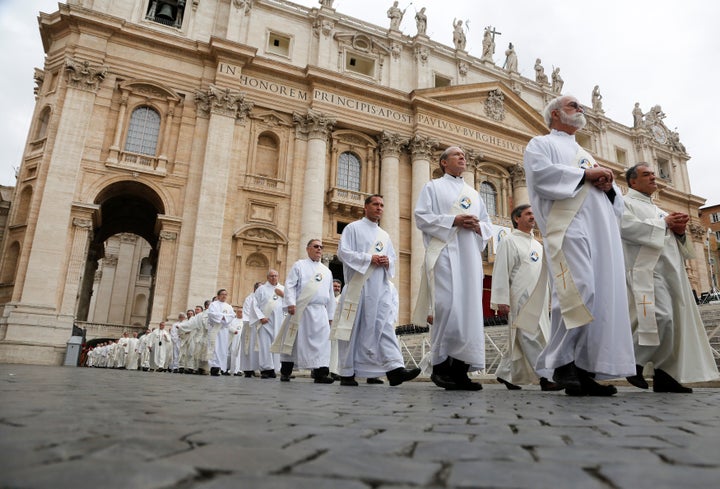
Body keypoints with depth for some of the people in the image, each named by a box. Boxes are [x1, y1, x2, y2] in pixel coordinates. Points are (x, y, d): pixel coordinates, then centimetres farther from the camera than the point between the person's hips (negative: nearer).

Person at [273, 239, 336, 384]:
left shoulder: (327, 271, 20)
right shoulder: (299, 265, 7)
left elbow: (331, 295, 20)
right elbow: (290, 285, -2)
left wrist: (330, 315, 15)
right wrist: (291, 303, -16)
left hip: (320, 311, 4)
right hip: (300, 310, -3)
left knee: (322, 341, -6)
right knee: (295, 340, 2)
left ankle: (321, 372, -6)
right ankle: (285, 372, 14)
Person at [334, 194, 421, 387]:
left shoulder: (385, 236, 22)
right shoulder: (353, 228, 5)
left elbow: (393, 258, 20)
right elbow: (343, 252, -6)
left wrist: (387, 262, -5)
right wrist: (369, 258, -15)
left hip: (380, 288, 5)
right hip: (358, 286, -5)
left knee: (385, 326, -7)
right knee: (353, 328, -1)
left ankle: (395, 369, -16)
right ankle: (347, 373, 8)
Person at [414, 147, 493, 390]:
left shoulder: (474, 194, 27)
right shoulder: (433, 187, 12)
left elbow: (488, 225, 23)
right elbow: (421, 217, -1)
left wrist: (478, 227, -1)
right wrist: (454, 220, -11)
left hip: (470, 256, 5)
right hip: (444, 253, -5)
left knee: (469, 309, -3)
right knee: (447, 307, -16)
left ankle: (461, 369, -1)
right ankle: (440, 366, -7)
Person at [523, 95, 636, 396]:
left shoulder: (586, 155, 35)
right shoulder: (541, 144, 15)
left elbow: (615, 200, 30)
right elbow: (541, 173, -9)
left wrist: (609, 186, 6)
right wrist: (586, 174, -6)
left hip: (601, 230, 7)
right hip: (568, 226, -7)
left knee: (603, 296, -3)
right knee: (579, 291, -21)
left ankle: (587, 370, -1)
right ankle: (562, 362, -12)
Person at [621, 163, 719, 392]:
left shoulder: (656, 209, 29)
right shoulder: (626, 203, 5)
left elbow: (674, 239, 26)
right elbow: (627, 227, -15)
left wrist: (679, 231, 3)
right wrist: (664, 223, -6)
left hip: (671, 270, 9)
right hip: (647, 269, -8)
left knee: (676, 322, 2)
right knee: (661, 318, -23)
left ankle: (666, 374, 7)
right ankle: (634, 361, -8)